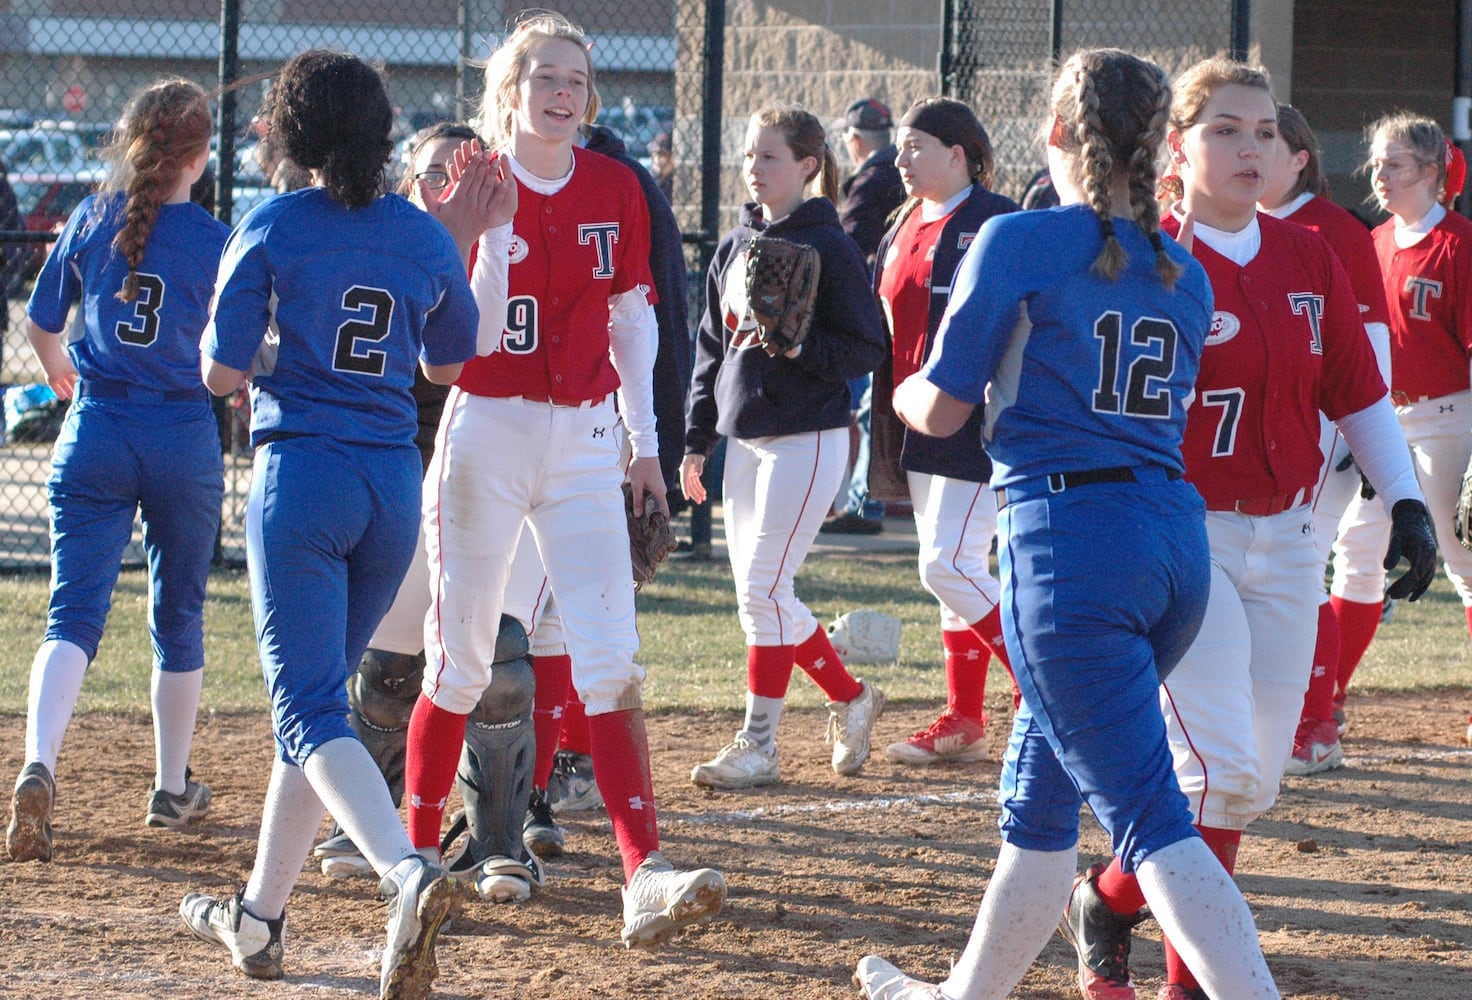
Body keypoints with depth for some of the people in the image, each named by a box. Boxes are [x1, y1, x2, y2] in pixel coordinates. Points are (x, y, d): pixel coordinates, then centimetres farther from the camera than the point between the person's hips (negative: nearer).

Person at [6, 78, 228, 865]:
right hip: (185, 437, -1)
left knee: (74, 612, -5)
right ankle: (173, 787, 28)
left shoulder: (91, 220, 2)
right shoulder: (214, 241, -6)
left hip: (95, 431, 1)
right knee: (178, 613, 17)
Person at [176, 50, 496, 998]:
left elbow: (222, 371, -6)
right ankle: (259, 916, 26)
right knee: (315, 697, 19)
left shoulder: (271, 228, -6)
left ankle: (409, 873, -35)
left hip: (302, 477, -5)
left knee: (311, 712, -9)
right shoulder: (428, 238, 6)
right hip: (395, 486, 5)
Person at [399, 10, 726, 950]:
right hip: (486, 434, -2)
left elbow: (631, 318, 12)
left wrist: (645, 442, 9)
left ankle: (646, 874, -19)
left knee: (612, 658, -10)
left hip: (585, 439, 2)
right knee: (462, 659, 5)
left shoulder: (614, 188, 4)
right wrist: (492, 229, -23)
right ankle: (417, 852, 23)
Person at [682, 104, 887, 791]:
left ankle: (758, 745, -3)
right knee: (759, 593, 8)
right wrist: (697, 441, 16)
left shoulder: (826, 246, -8)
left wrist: (800, 347, -25)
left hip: (807, 437, -8)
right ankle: (850, 699, 24)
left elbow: (866, 347, -10)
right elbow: (711, 347, 18)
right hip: (744, 438, 8)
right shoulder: (734, 247, 13)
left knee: (763, 587, -10)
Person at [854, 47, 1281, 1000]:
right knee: (1037, 797, 22)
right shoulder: (1184, 274, 13)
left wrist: (901, 390, 23)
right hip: (1177, 536, 7)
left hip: (1068, 537, -7)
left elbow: (941, 409, -1)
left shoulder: (1021, 242, -4)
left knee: (1150, 816, -11)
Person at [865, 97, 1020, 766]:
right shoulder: (903, 231, 15)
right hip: (919, 430, 9)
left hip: (978, 429, -9)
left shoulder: (997, 224, -10)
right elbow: (886, 329, 20)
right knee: (948, 568, 10)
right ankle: (963, 722, 15)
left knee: (949, 567, -14)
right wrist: (886, 426, 17)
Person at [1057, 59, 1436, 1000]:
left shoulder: (1307, 258, 7)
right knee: (1222, 769, -16)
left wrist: (1407, 501, 2)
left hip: (1289, 541, 6)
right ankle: (1107, 902, 9)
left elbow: (1358, 390, 12)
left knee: (1256, 779, 6)